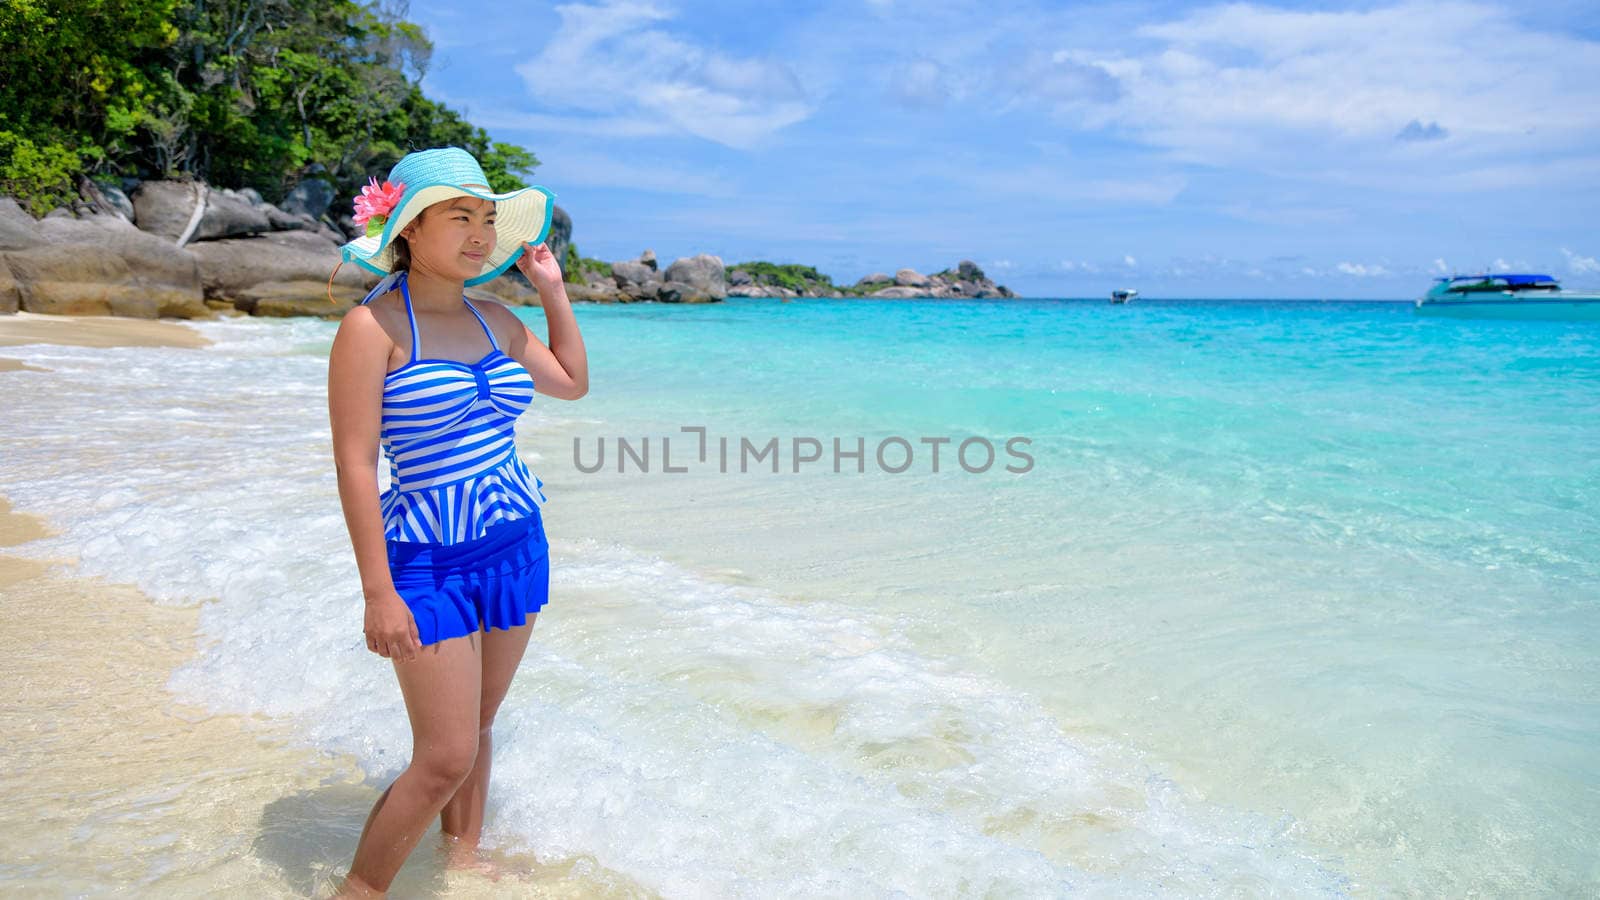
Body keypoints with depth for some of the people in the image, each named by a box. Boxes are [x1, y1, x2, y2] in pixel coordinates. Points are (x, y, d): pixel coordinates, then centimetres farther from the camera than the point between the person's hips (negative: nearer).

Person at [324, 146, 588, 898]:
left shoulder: (493, 319, 7)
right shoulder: (372, 326, -12)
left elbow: (573, 383, 22)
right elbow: (354, 463, -15)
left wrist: (553, 292, 13)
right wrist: (377, 591, -18)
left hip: (516, 547, 6)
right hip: (428, 561, -6)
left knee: (475, 731, 18)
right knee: (445, 758, -4)